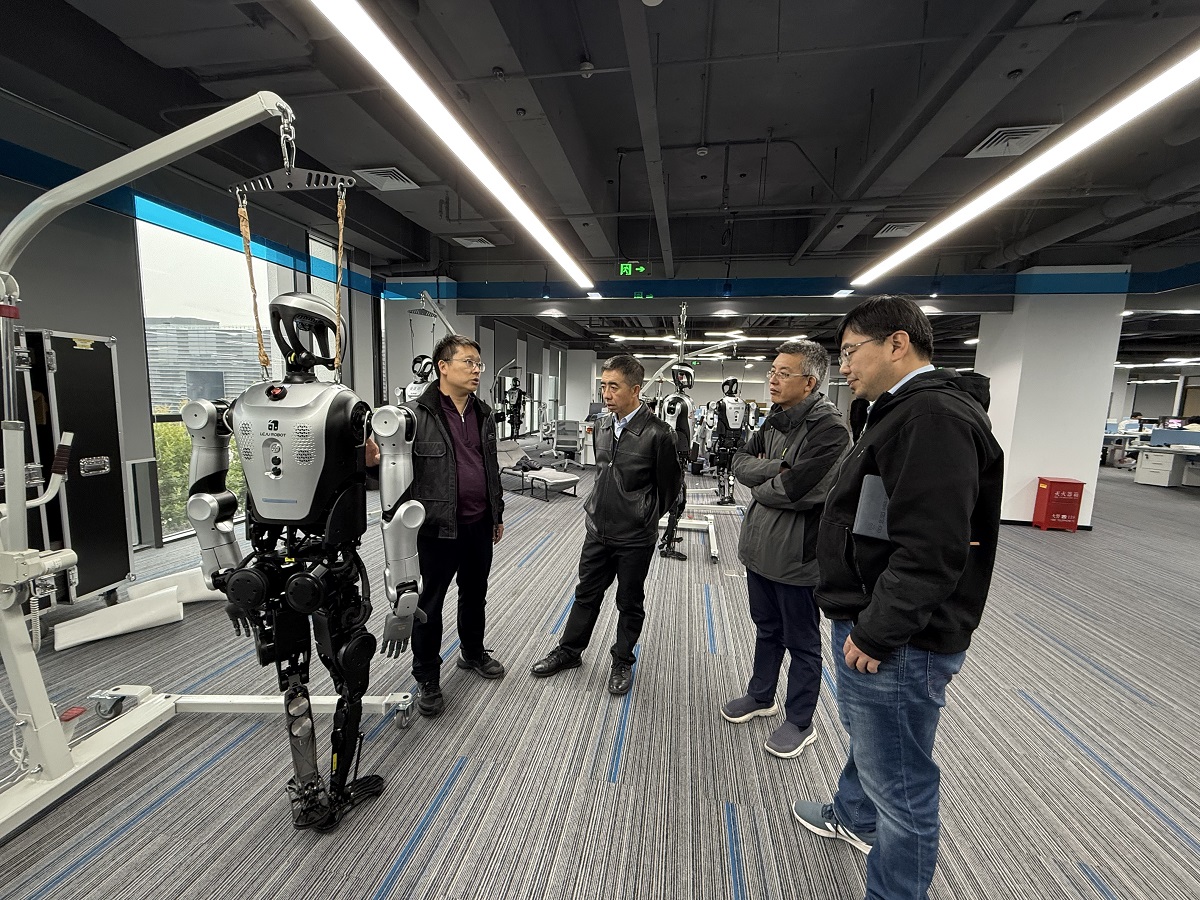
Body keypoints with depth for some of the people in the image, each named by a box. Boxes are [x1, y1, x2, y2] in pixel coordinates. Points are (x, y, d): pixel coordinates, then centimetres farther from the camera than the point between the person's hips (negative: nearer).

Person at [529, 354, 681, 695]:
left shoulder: (658, 433, -19)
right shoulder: (601, 425, 1)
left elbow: (669, 486, -7)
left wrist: (645, 518, 5)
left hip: (635, 538, -5)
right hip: (598, 530, 5)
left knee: (630, 603, 15)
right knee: (586, 593, 20)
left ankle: (622, 661, 36)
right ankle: (570, 650, 40)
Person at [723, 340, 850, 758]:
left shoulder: (830, 428, -19)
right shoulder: (775, 421, 7)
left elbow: (796, 491, -27)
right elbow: (740, 461, 3)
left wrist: (759, 486, -9)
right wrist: (775, 470, -15)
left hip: (797, 555, -7)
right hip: (759, 547, 8)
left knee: (802, 644, 13)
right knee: (767, 630, 24)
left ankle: (800, 723, 32)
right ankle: (761, 696, 44)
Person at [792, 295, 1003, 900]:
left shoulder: (935, 416, -22)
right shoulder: (908, 411, 12)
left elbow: (931, 551, -28)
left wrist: (874, 633, -21)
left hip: (899, 644, -11)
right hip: (869, 625, 11)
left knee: (899, 783, 9)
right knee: (865, 737, 30)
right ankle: (854, 818, 54)